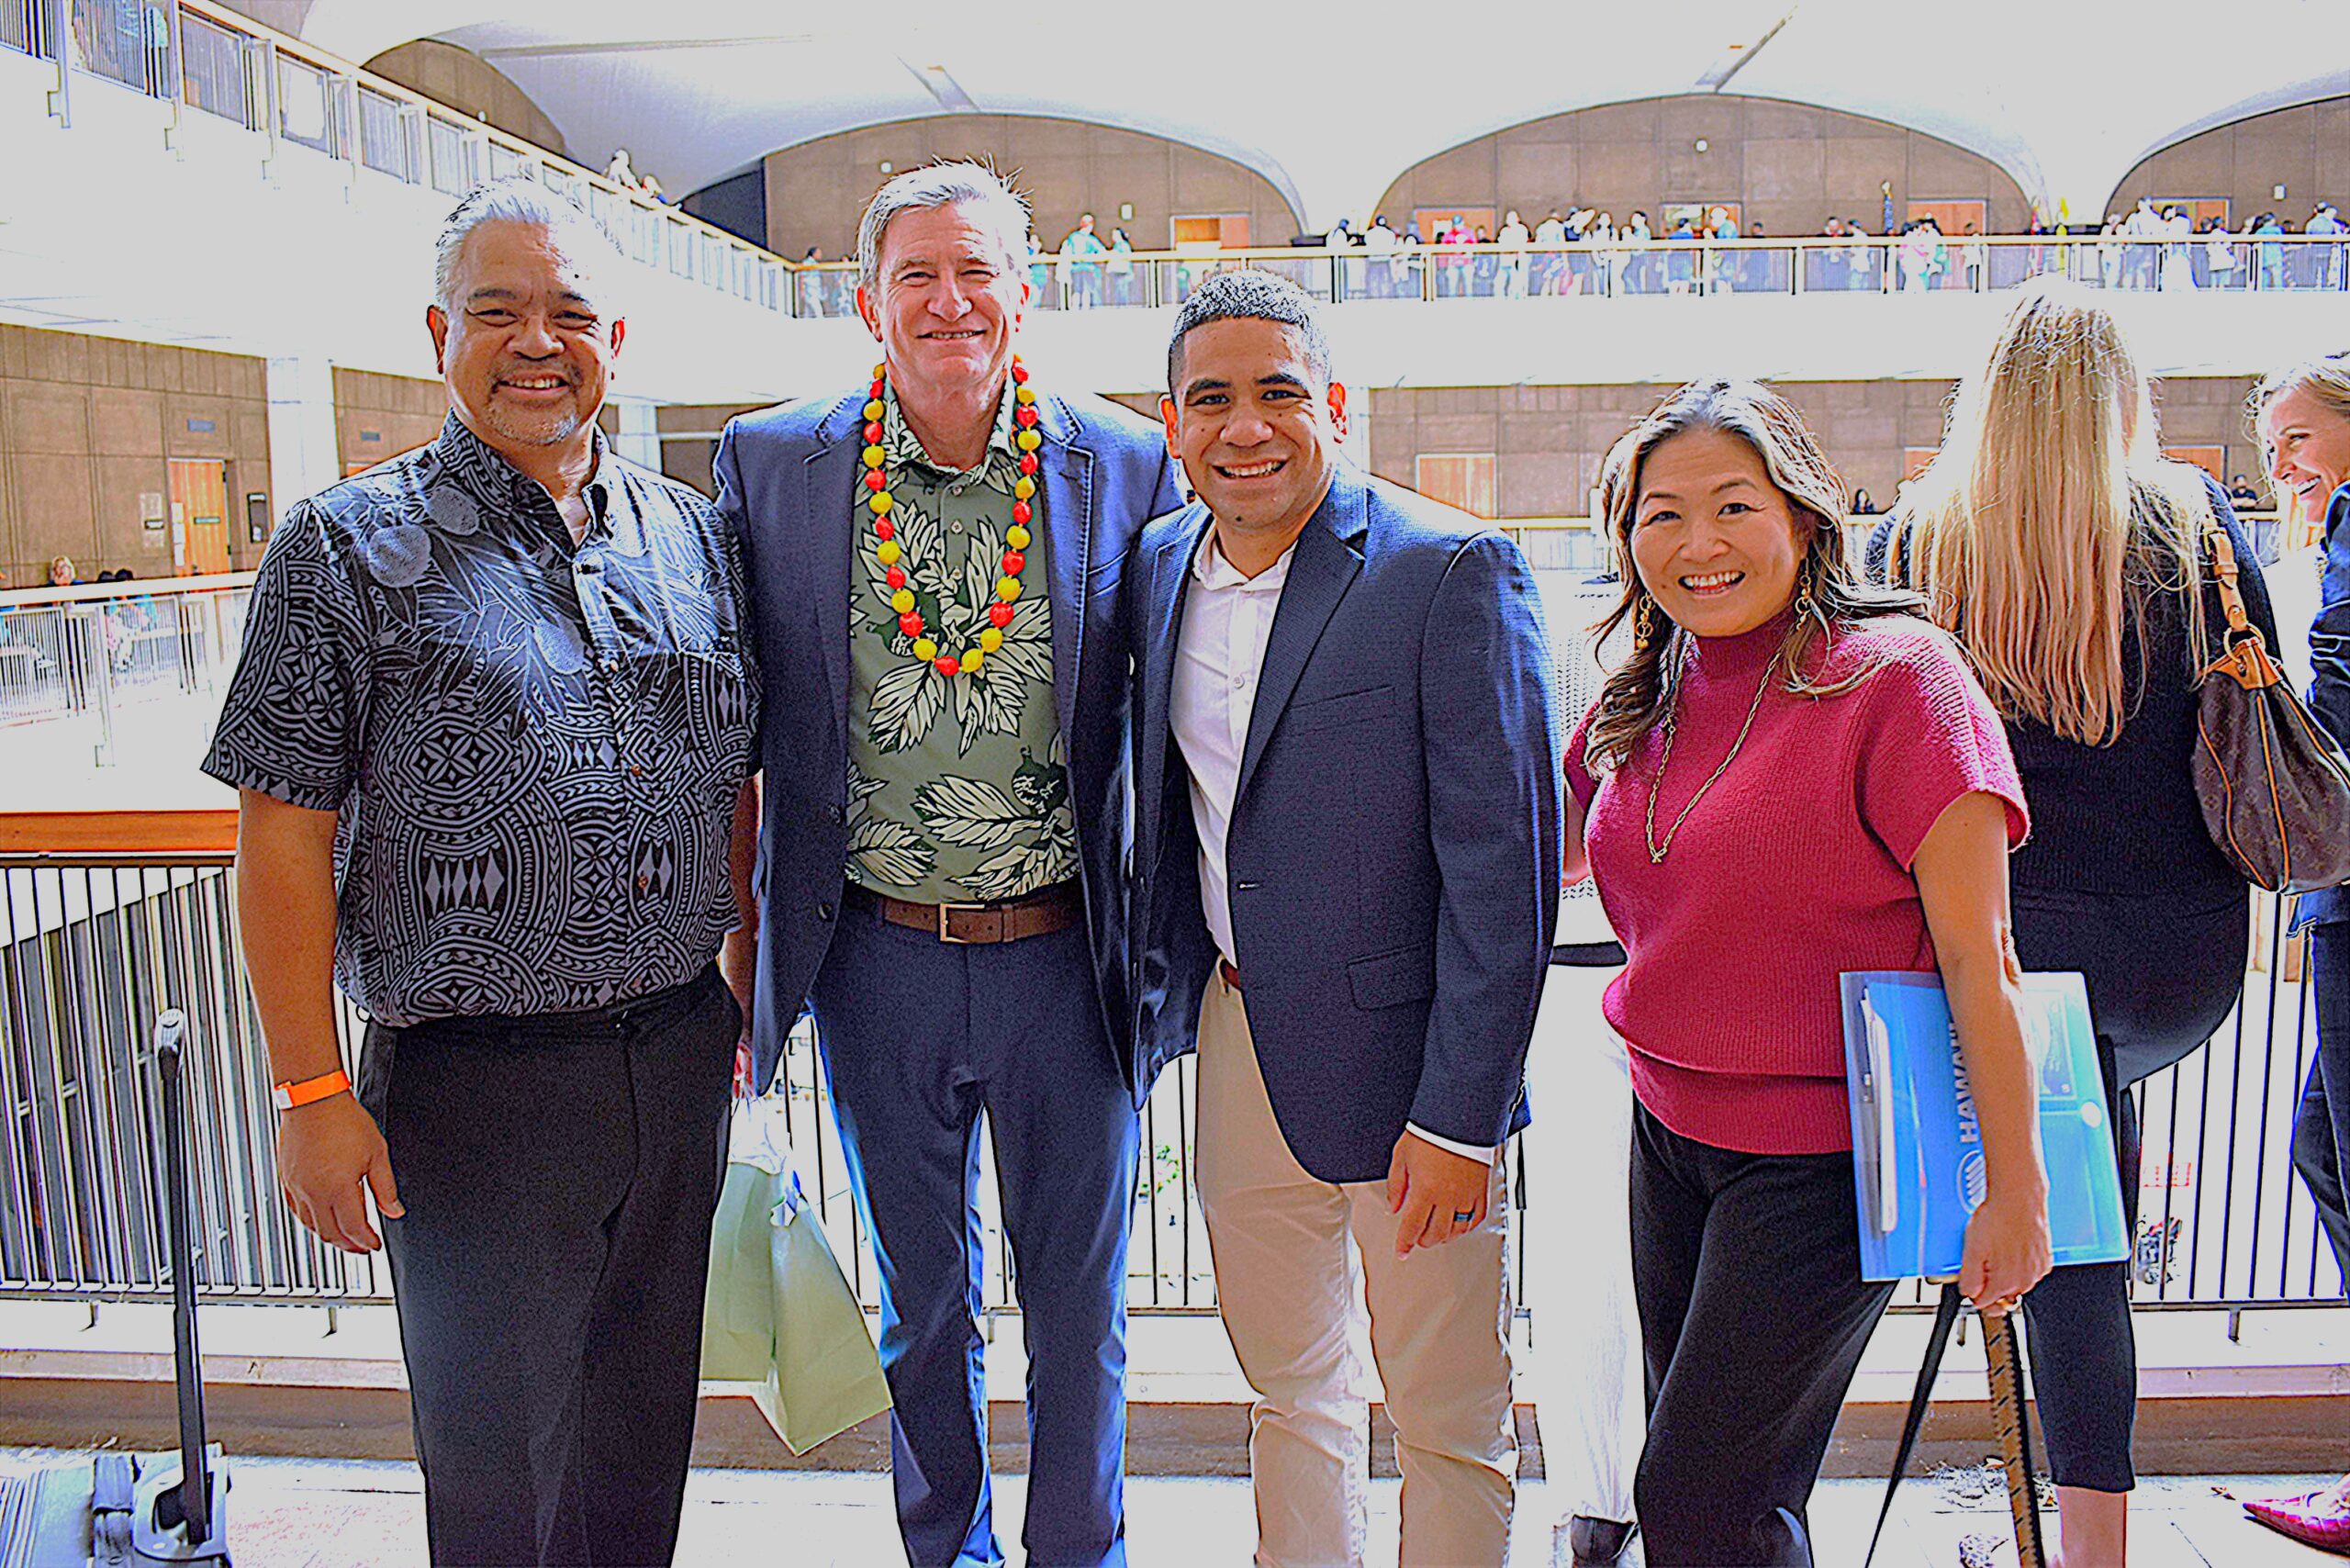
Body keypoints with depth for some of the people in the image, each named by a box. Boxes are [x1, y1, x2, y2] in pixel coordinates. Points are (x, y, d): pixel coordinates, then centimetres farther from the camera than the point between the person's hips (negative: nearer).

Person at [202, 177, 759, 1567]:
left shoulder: (697, 539, 7)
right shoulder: (348, 548, -5)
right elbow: (285, 833, -7)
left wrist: (755, 996, 12)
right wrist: (311, 1094, -11)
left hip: (678, 1057, 4)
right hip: (471, 1080, -4)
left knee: (644, 1436, 19)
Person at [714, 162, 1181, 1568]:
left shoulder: (1127, 464, -5)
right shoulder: (769, 463, -2)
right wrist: (745, 948, 3)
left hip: (1064, 958, 0)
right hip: (878, 961, 1)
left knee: (1080, 1302, 15)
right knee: (924, 1298, 19)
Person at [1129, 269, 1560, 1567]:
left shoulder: (1453, 572, -15)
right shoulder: (1159, 565, 5)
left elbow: (1504, 867, -17)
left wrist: (1458, 1118, -18)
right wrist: (1160, 990, 13)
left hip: (1400, 1056, -5)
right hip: (1235, 1044, 6)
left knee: (1448, 1422, 10)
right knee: (1287, 1386, 21)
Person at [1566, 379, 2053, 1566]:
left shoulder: (1894, 675, -15)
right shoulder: (1648, 696, 5)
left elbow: (1975, 953, -15)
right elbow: (1549, 852, 21)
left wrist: (2014, 1190, -14)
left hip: (1820, 1155, -6)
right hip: (1670, 1129, 6)